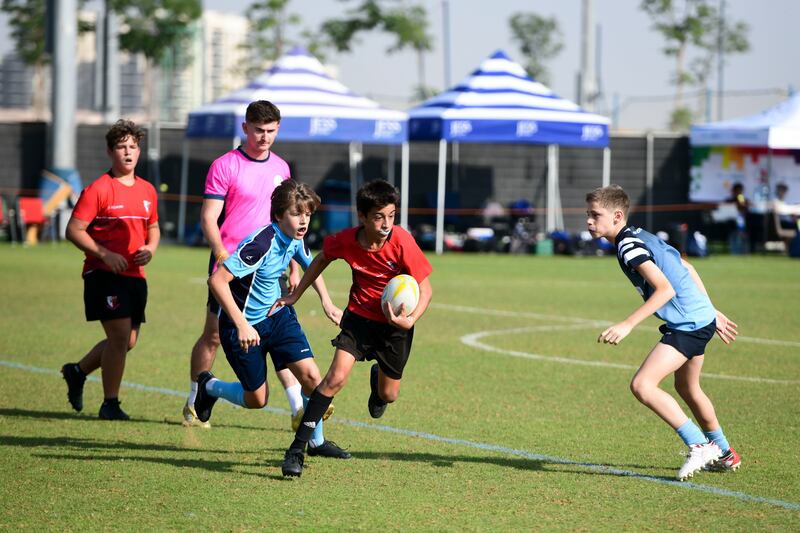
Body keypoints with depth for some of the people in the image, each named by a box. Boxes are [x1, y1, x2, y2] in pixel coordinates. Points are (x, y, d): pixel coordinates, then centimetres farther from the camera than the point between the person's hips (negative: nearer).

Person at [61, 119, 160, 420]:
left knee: (128, 341, 9)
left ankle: (77, 371, 33)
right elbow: (74, 230, -9)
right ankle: (110, 404, -2)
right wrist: (105, 254, -18)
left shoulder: (147, 191, 12)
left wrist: (150, 249, 2)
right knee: (120, 335, -14)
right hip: (104, 274, -7)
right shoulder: (98, 189, -8)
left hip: (135, 275, 7)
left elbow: (153, 228, 25)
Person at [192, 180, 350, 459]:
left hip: (278, 315, 6)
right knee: (257, 399, 5)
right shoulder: (260, 244, -30)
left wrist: (327, 303, 8)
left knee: (311, 375, -9)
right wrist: (242, 326, -34)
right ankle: (209, 387, 34)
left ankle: (316, 441, 11)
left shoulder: (295, 239, -4)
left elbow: (312, 266, 20)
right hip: (244, 326, -6)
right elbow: (217, 280, -34)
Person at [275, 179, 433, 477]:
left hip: (395, 322, 0)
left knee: (389, 395, 10)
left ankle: (377, 377, 51)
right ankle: (297, 448, -14)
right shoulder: (346, 241, -17)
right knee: (336, 377, -19)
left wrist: (410, 320, -34)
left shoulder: (402, 243, -25)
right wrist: (295, 295, 10)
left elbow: (425, 290, -16)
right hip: (359, 315, 0)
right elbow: (322, 259, 7)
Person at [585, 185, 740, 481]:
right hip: (702, 318, 11)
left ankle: (700, 446, -12)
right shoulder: (641, 237, 15)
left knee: (642, 385, -17)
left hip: (688, 324, -11)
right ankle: (724, 454, 43)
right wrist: (713, 314, 26)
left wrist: (627, 325, -30)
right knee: (687, 388, 28)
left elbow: (665, 289, -26)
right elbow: (687, 271, 21)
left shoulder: (629, 246, -16)